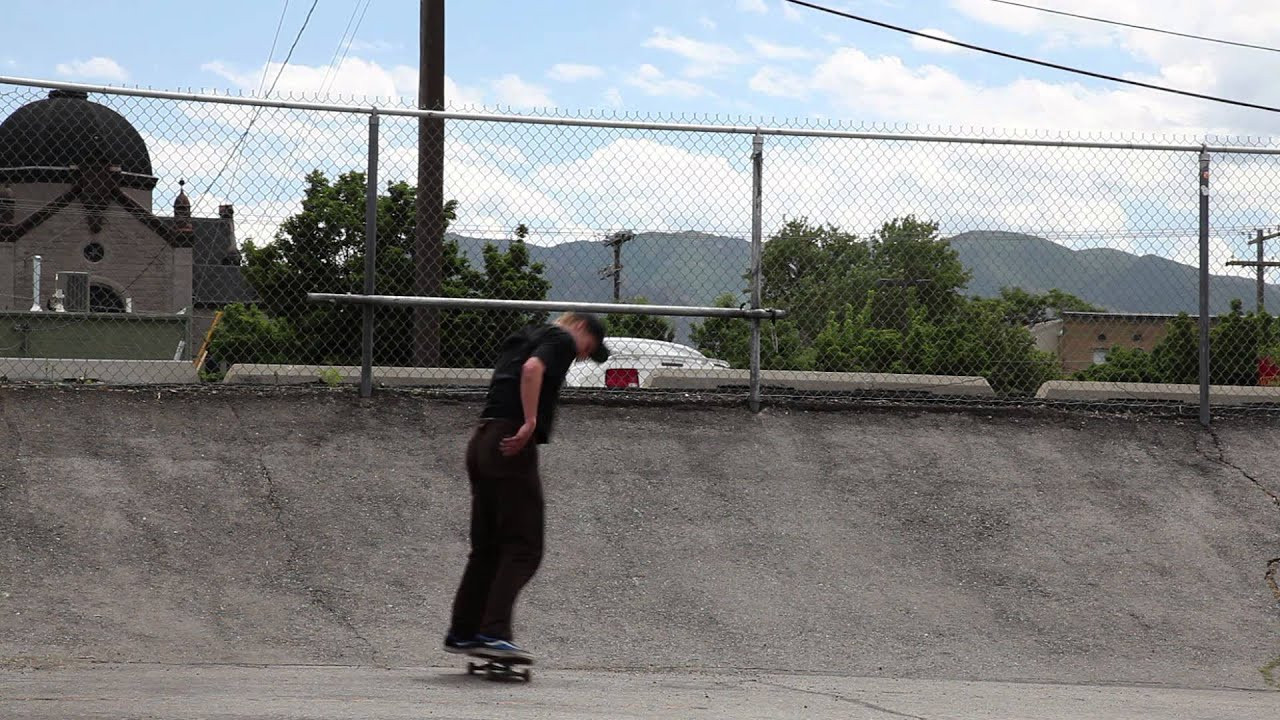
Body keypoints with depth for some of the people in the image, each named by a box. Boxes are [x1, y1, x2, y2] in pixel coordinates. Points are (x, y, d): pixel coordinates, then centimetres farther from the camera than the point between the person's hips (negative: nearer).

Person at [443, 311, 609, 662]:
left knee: (487, 546, 15)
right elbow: (532, 368, -18)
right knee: (524, 547, -8)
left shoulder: (520, 340, 27)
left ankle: (463, 632, 17)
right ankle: (494, 632, -18)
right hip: (512, 446, -9)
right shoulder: (560, 339, 1)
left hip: (481, 441, 9)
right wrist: (530, 422, -20)